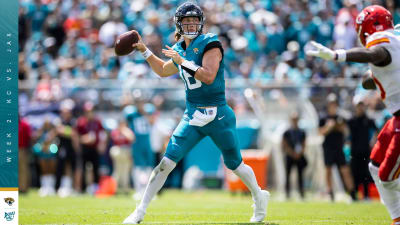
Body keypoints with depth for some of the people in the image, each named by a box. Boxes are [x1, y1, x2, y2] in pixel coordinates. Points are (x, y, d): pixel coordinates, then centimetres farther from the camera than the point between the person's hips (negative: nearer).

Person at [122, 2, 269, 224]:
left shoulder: (210, 44, -9)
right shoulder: (180, 50, 10)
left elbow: (208, 77, -23)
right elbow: (163, 71, 31)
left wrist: (182, 61, -22)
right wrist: (144, 50, 24)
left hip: (218, 116, -4)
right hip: (192, 116, 4)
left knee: (234, 164, 9)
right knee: (167, 161, -10)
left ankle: (259, 197, 38)